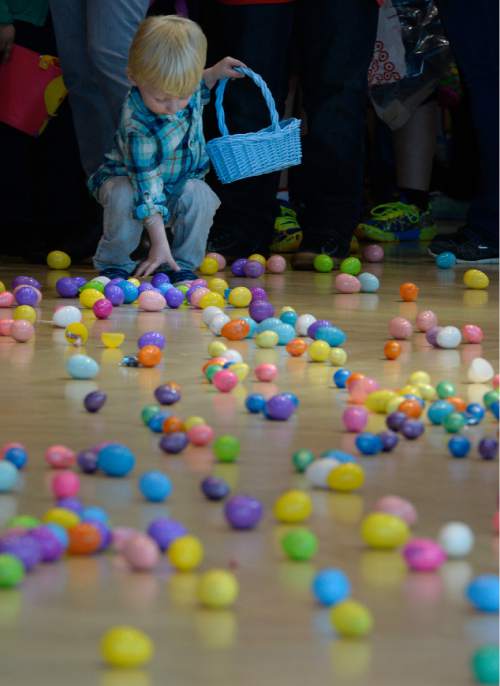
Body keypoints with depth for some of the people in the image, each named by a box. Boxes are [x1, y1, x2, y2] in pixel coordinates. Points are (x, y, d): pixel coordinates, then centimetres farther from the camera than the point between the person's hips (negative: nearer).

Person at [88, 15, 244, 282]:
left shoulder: (185, 85, -21)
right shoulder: (138, 129, -38)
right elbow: (147, 191, -36)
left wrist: (215, 74, -6)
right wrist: (160, 244, -38)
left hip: (179, 181, 4)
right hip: (128, 179, -4)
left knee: (199, 195, -28)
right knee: (124, 196, -37)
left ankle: (184, 264, -9)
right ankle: (113, 264, -13)